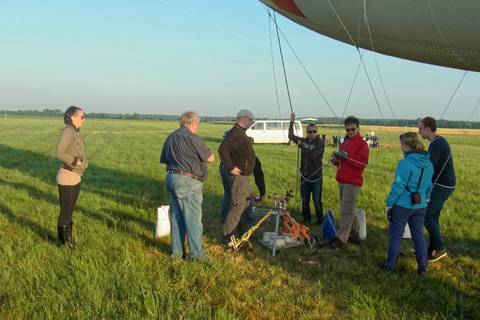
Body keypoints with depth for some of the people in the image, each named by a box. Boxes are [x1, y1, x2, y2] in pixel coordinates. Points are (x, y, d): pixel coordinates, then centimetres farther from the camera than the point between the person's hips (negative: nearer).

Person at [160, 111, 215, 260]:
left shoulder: (171, 137, 11)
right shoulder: (192, 138, -14)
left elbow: (164, 159, 17)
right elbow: (211, 158, -8)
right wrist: (201, 154, 11)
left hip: (172, 178, 8)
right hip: (188, 182, -8)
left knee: (176, 216, 14)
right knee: (193, 217, 1)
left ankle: (177, 251, 21)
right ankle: (196, 253, 9)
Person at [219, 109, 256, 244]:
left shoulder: (241, 133, 15)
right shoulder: (235, 133, -19)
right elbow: (222, 149, -31)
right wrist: (231, 167, -27)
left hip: (244, 176, 11)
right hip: (238, 176, -11)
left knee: (247, 203, 21)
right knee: (238, 206, -10)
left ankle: (241, 230, 34)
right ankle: (227, 236, -5)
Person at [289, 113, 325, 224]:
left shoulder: (320, 143, -12)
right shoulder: (304, 140, 5)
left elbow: (311, 155, -23)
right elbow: (291, 136, 10)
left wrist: (301, 145, -11)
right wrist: (291, 123, 3)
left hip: (316, 176, -5)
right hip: (304, 175, 5)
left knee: (317, 201, 0)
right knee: (304, 200, 13)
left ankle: (320, 220, 14)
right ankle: (306, 218, 27)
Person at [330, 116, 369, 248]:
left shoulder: (362, 144, -5)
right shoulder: (344, 143, 18)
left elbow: (363, 162, -17)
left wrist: (347, 155, -24)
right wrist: (336, 159, 2)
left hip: (353, 182, -8)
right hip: (342, 181, 8)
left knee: (346, 210, -10)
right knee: (349, 209, 14)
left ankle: (341, 238, -11)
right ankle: (354, 234, 24)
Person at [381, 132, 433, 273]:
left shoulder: (406, 163, -20)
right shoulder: (428, 164, 3)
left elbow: (398, 186, -18)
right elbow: (428, 186, 11)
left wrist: (389, 204, -10)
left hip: (403, 205, -6)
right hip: (420, 206, 6)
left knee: (395, 235, 8)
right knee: (418, 235, 16)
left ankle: (390, 264, 17)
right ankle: (422, 266, 20)